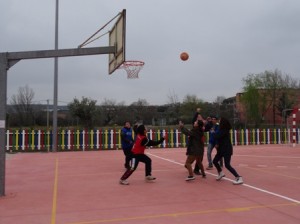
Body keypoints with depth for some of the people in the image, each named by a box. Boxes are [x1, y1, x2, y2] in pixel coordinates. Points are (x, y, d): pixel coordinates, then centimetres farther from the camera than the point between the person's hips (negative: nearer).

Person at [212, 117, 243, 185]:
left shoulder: (224, 131, -19)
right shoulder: (223, 130, 11)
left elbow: (216, 136, -26)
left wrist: (213, 133, -6)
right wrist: (218, 144, 1)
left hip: (227, 150, -10)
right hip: (222, 149, 10)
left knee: (227, 165, -14)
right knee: (215, 161, 16)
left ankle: (239, 178, -10)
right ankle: (221, 173, 36)